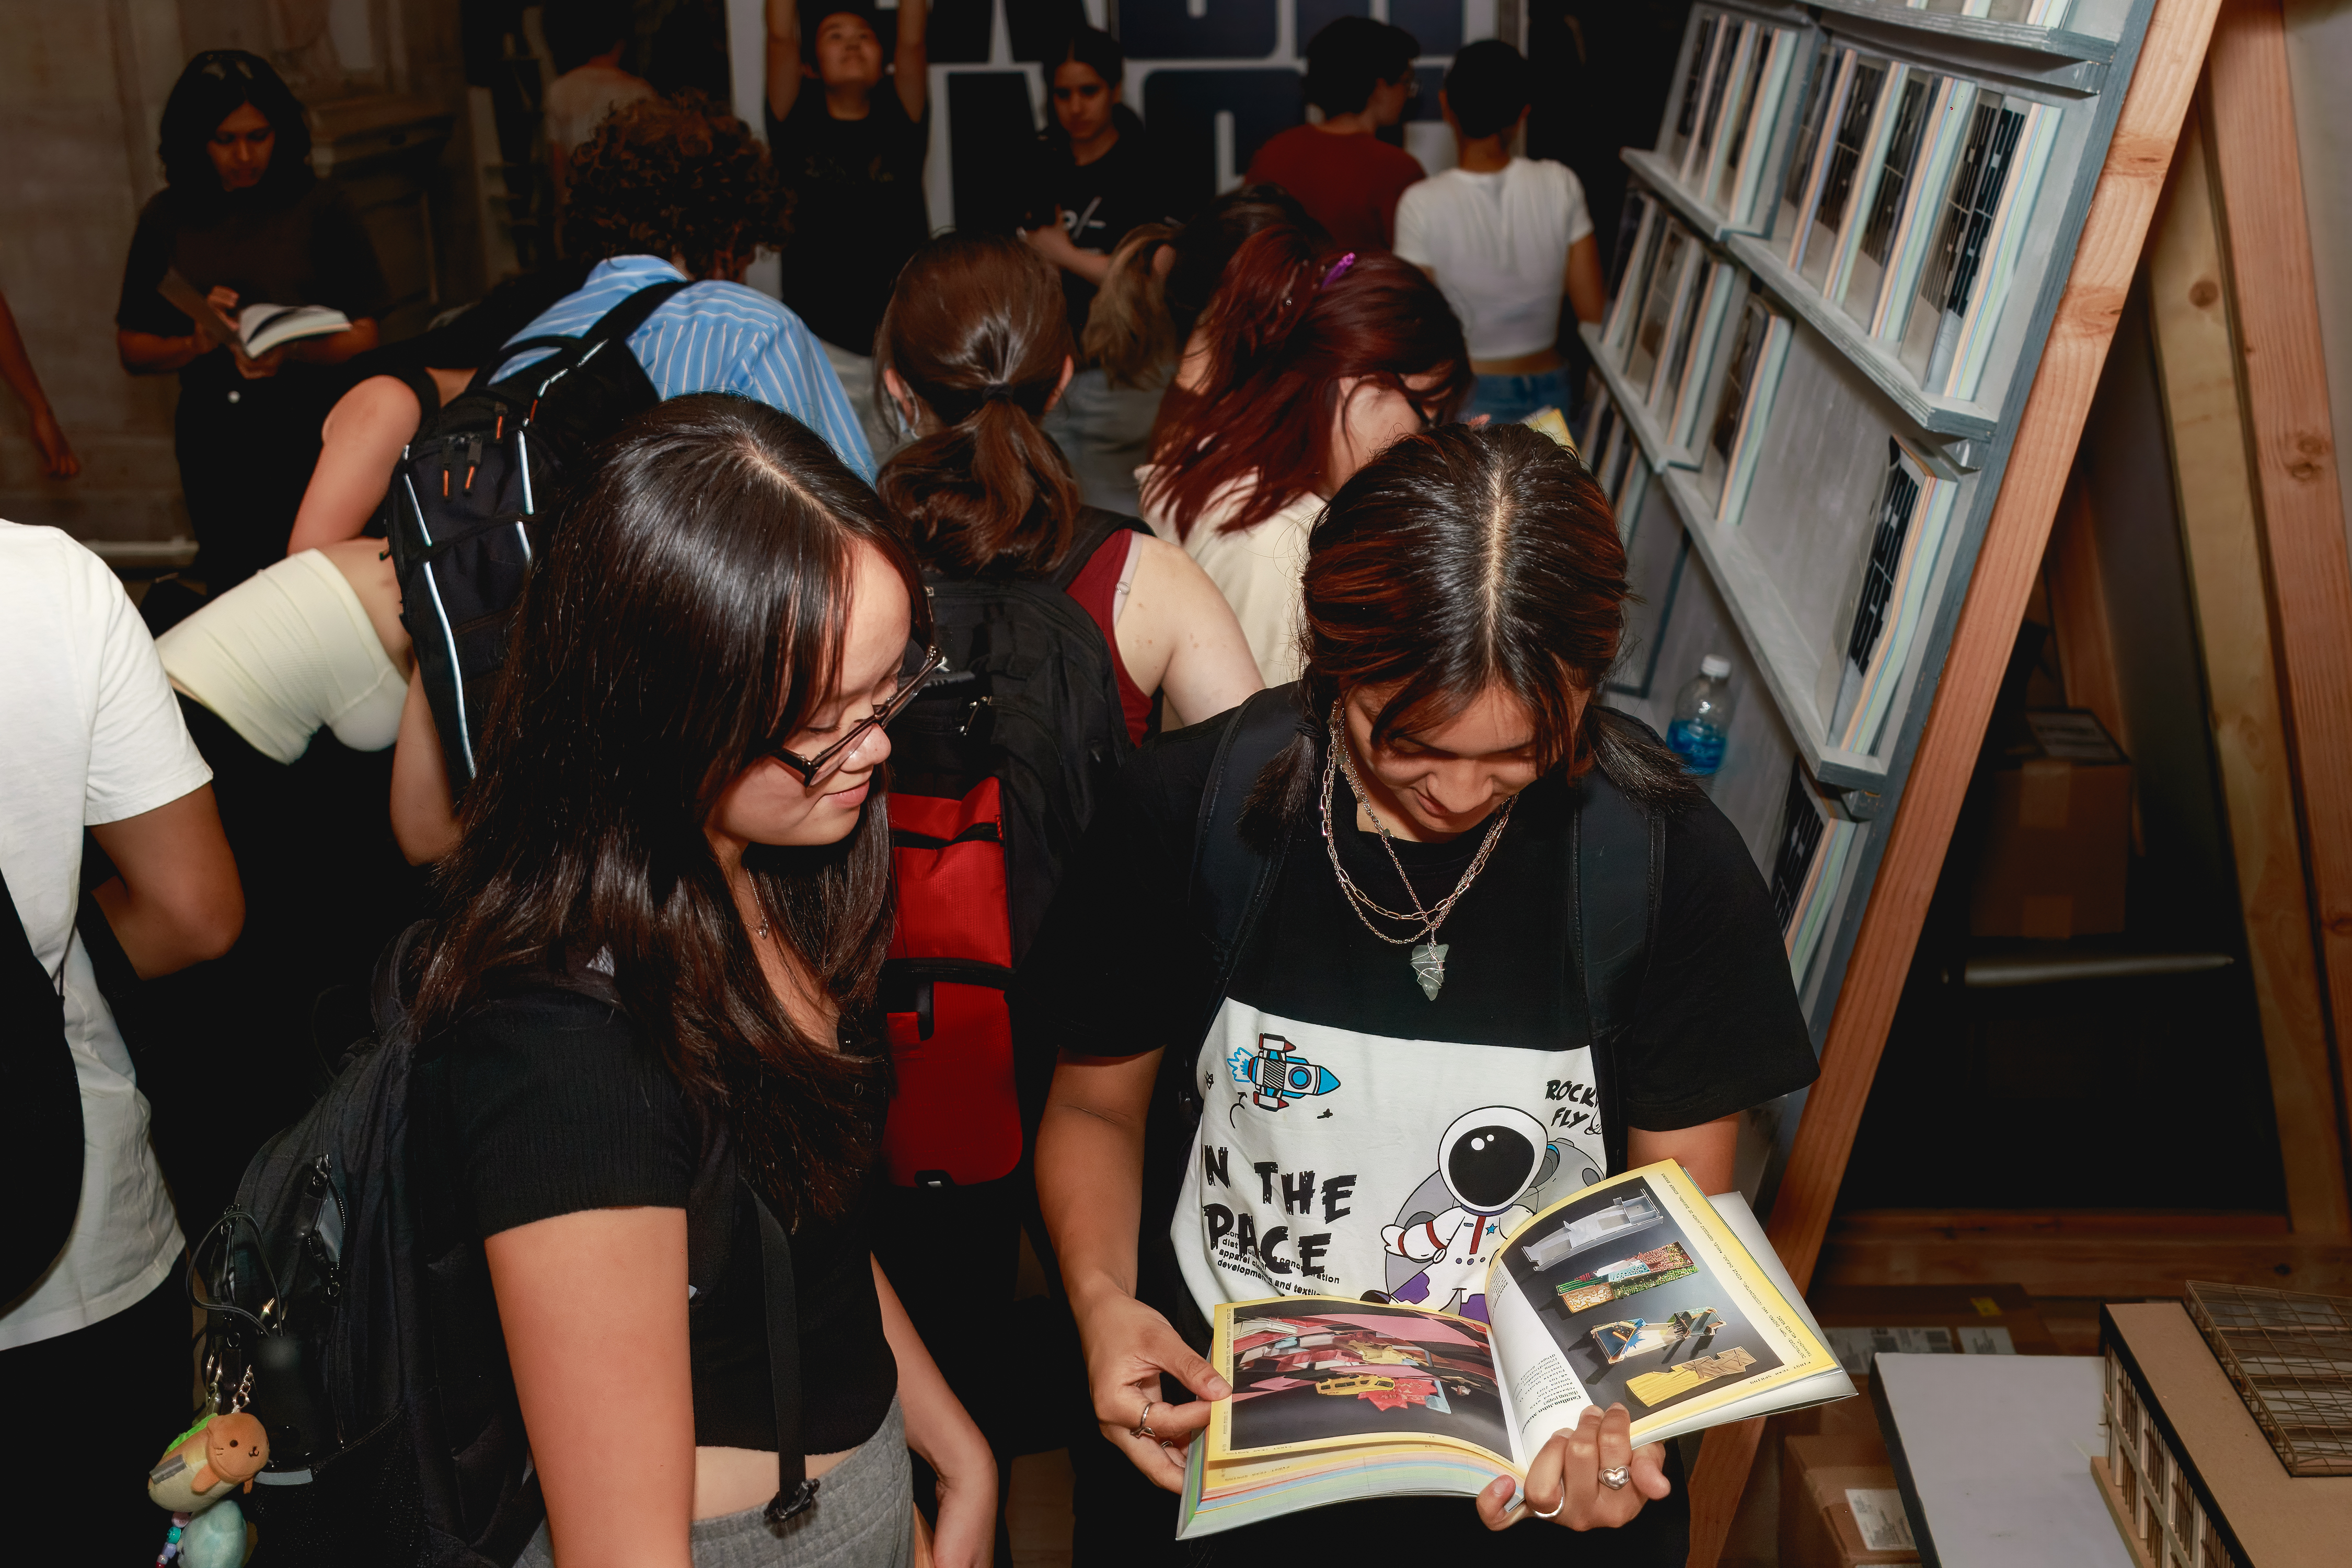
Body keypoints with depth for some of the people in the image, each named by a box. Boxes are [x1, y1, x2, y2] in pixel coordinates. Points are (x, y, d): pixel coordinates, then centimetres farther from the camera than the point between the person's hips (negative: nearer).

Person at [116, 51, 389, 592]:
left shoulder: (318, 206, -1)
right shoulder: (167, 218, 6)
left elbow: (363, 335, -2)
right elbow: (131, 348, 10)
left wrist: (294, 352, -20)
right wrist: (197, 344, -10)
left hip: (309, 431, -2)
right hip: (213, 444, 3)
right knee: (233, 590, 11)